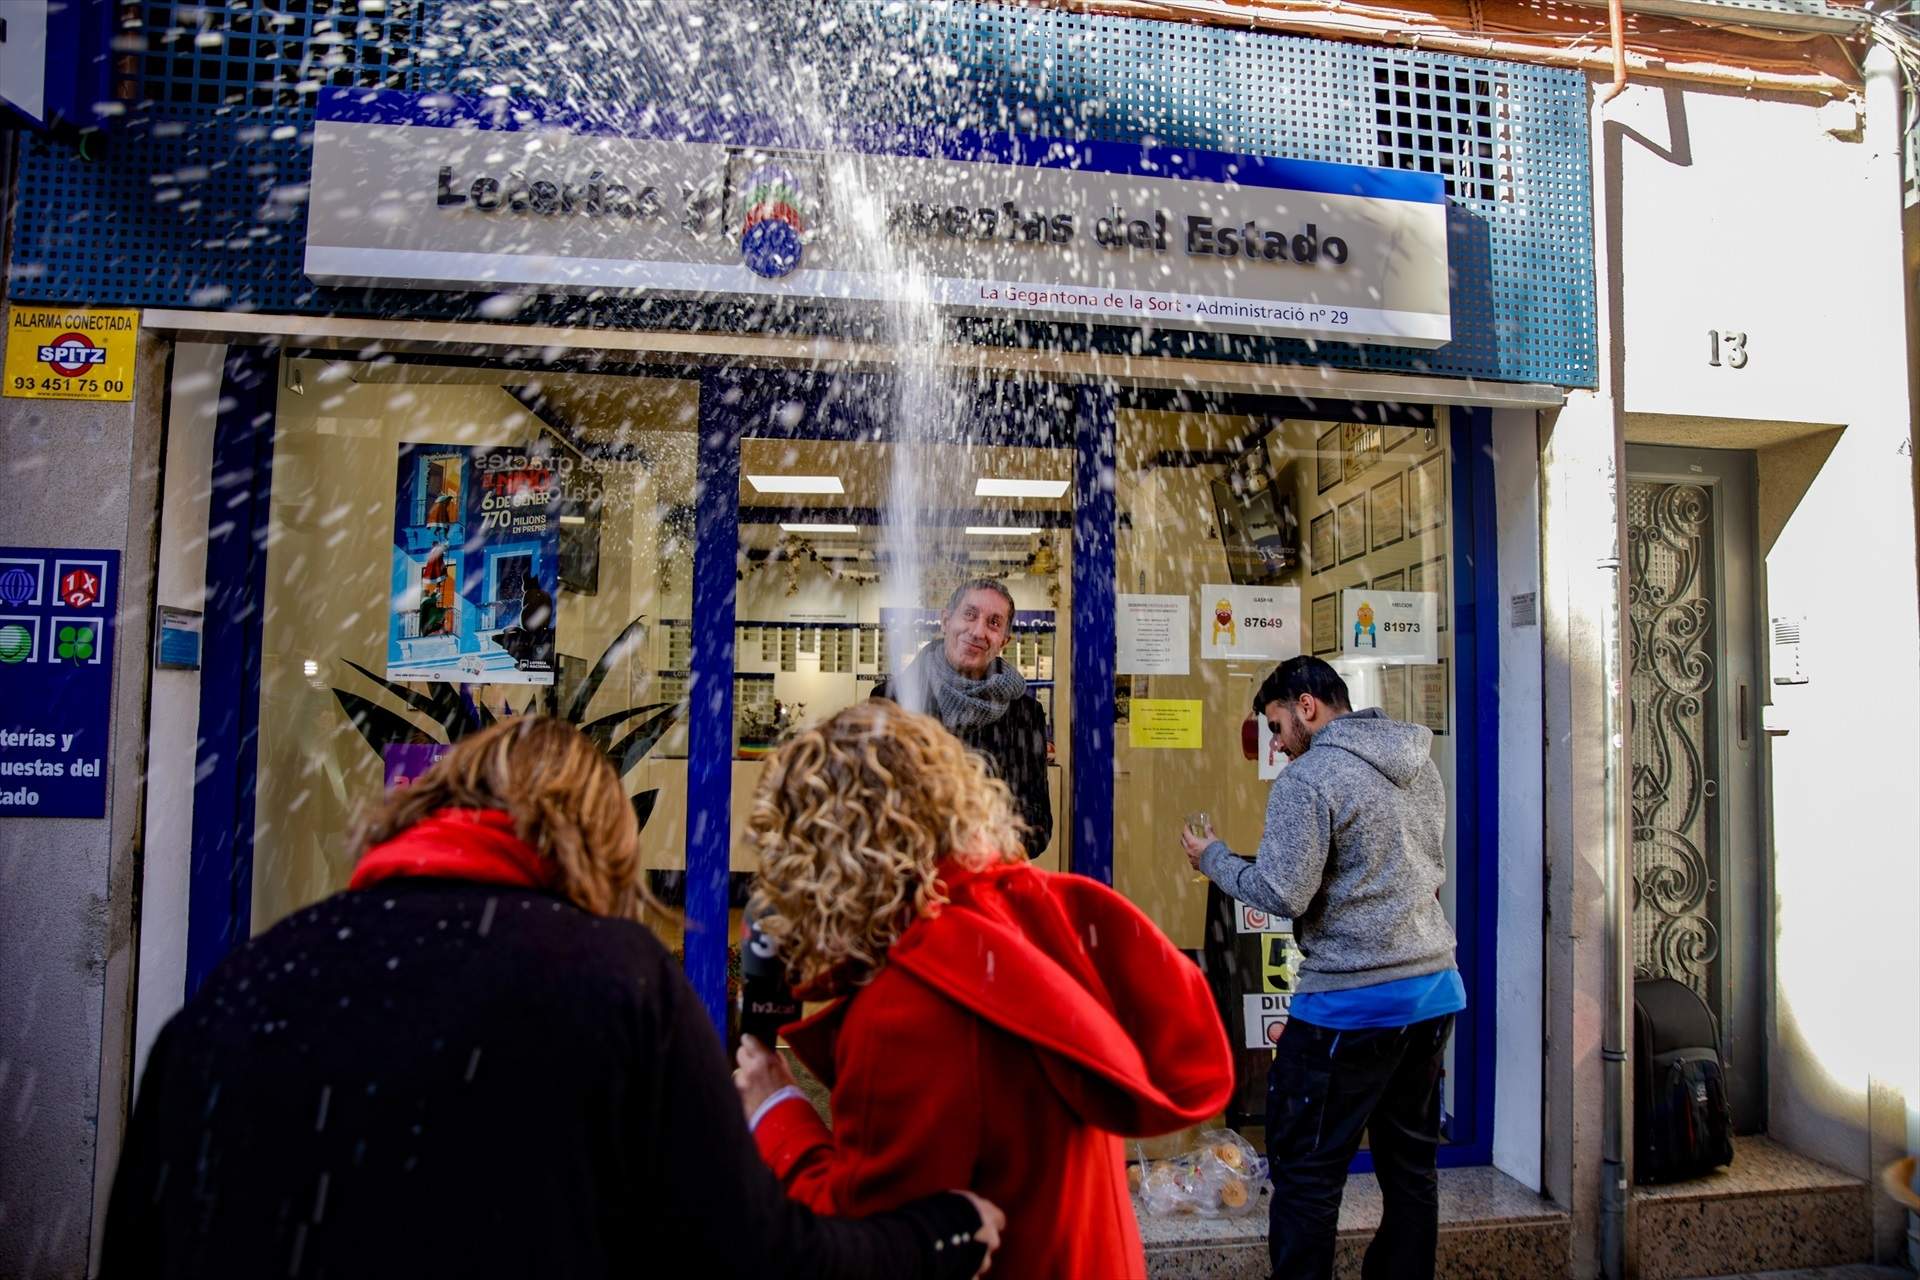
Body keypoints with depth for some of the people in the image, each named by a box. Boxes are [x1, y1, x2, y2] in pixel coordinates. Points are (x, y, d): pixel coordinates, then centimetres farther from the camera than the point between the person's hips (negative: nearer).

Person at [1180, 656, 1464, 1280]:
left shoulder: (1309, 777, -15)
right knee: (1410, 1164, 18)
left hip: (1352, 1004, -8)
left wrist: (1213, 857, -3)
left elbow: (1282, 895, -18)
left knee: (1306, 1172, 4)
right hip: (1435, 991, 8)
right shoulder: (1421, 767, 10)